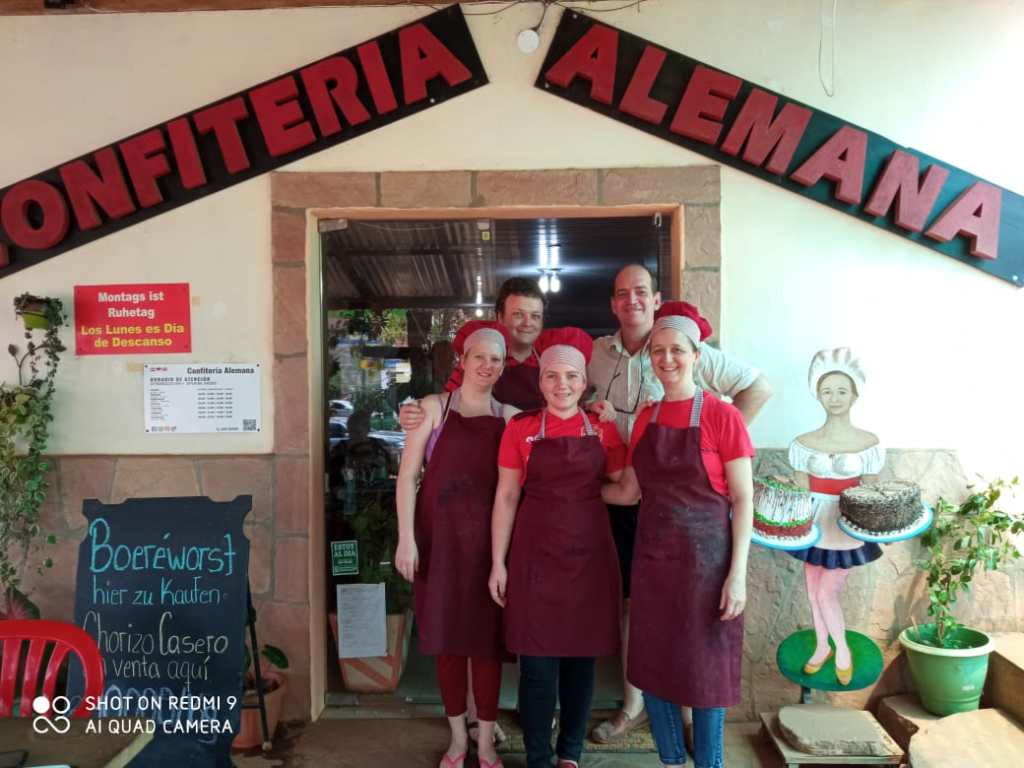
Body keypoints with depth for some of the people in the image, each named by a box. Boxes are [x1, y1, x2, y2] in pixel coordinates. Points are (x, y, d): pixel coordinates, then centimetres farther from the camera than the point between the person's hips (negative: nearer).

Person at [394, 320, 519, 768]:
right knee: (447, 636, 9)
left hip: (488, 539, 1)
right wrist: (406, 538, -9)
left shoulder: (511, 418, 6)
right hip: (439, 537, -1)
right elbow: (407, 475, -2)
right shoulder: (434, 408, 1)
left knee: (487, 638, 5)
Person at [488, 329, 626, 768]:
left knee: (581, 657, 11)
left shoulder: (604, 430, 3)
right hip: (536, 556, -1)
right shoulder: (520, 429, 0)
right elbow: (506, 497, 0)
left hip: (590, 555, 2)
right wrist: (497, 563, -2)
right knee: (537, 661, 3)